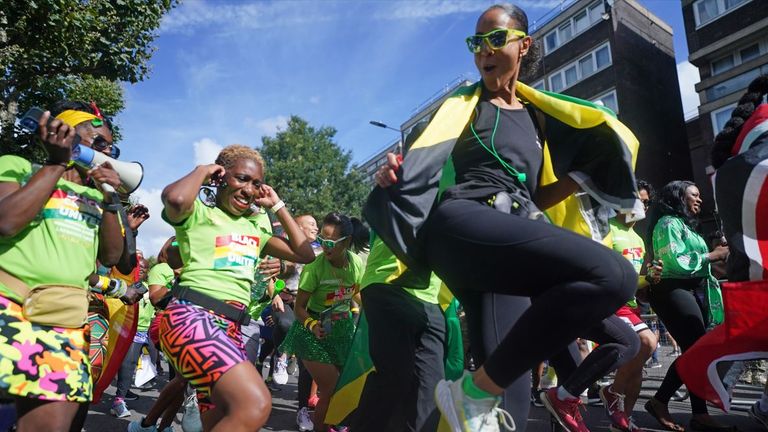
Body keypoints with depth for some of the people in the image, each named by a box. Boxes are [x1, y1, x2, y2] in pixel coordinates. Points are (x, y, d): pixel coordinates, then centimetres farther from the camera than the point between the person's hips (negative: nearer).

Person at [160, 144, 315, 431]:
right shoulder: (198, 212, 4)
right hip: (191, 317, -8)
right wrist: (202, 170, -1)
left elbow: (305, 254, 20)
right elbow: (174, 198, -22)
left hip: (230, 329, 8)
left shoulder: (252, 230, 24)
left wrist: (277, 206, 22)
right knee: (256, 405, -27)